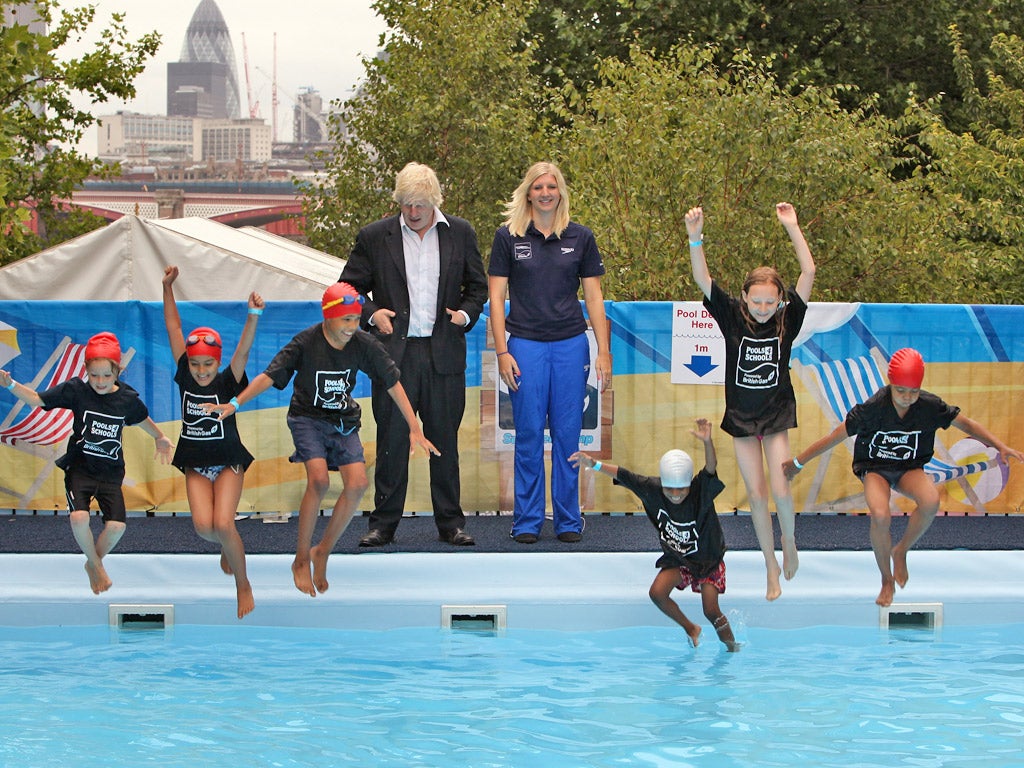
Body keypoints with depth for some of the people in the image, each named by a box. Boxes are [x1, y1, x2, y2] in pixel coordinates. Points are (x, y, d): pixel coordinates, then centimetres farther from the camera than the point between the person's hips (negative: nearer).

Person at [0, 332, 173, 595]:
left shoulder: (128, 398, -4)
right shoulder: (76, 390, -10)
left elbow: (142, 419, 18)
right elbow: (37, 399, -7)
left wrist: (160, 438, 33)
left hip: (111, 472, 2)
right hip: (80, 467, -2)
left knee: (116, 525, -14)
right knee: (79, 517, -25)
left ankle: (94, 562, 17)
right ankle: (96, 564, 3)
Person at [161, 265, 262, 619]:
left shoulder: (227, 384, -11)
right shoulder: (185, 379, -4)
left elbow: (243, 351, -26)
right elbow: (174, 331, -3)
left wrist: (254, 315, -42)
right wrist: (168, 288, -4)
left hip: (228, 463, -3)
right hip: (195, 464, 3)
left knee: (223, 524, -19)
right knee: (203, 526, -16)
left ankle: (243, 584, 1)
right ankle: (228, 548, 20)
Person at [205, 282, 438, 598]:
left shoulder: (364, 344, -10)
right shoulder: (305, 343, -17)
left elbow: (392, 383, -3)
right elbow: (269, 376, -18)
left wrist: (415, 429, -5)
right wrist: (235, 403, -30)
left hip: (343, 421, 3)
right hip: (307, 418, -3)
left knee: (358, 484, -17)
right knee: (319, 480, -26)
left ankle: (323, 552, 3)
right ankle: (301, 560, -11)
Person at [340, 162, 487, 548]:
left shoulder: (460, 233, 7)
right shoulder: (375, 236, 3)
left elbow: (478, 286, 16)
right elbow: (349, 287, 9)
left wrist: (466, 314, -3)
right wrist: (371, 313, -8)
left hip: (443, 354, 1)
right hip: (394, 352, -1)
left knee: (445, 440, 6)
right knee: (391, 440, 1)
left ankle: (451, 523, 14)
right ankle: (383, 523, 8)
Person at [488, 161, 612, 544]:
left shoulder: (580, 238, 5)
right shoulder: (508, 237, 1)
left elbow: (594, 297, 8)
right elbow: (496, 297, 2)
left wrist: (604, 352, 2)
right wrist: (501, 351, -6)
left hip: (571, 343, 1)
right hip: (525, 344, -1)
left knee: (568, 434, 3)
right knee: (529, 435, 1)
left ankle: (568, 520, 11)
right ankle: (527, 521, 8)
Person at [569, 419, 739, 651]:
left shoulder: (701, 491, -25)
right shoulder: (653, 490, -15)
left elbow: (711, 469, -43)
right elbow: (622, 476, -14)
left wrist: (707, 442, -63)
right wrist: (594, 465, -27)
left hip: (707, 560, -3)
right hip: (676, 560, 4)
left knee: (711, 611, -9)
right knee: (657, 593, -18)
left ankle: (731, 645, 19)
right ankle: (690, 629, 6)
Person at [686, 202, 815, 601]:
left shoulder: (787, 319, -10)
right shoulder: (732, 316, -10)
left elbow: (809, 272, -19)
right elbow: (703, 280, -21)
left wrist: (792, 227, -23)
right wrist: (695, 238, -35)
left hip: (777, 413, -1)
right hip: (741, 415, 1)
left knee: (780, 490, -12)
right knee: (756, 495, 3)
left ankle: (789, 541, 19)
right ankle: (772, 567, 17)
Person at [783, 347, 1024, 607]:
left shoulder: (930, 406, -15)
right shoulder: (872, 408, -22)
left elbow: (966, 424, -1)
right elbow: (836, 436, -13)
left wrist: (1000, 447, -8)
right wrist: (798, 462, -7)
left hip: (909, 469, 2)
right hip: (875, 468, -2)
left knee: (931, 501, -33)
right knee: (880, 515, -33)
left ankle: (901, 551, -4)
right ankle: (887, 580, -7)